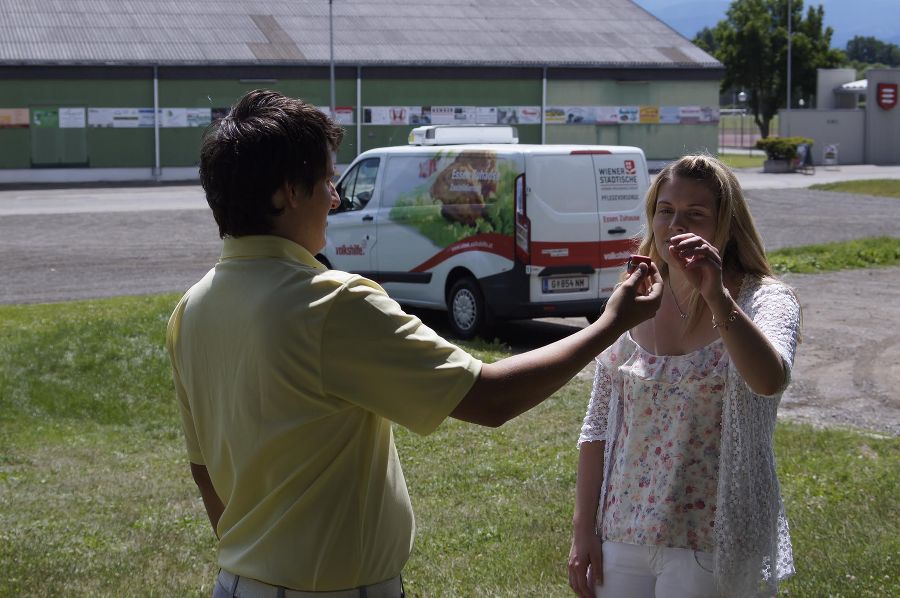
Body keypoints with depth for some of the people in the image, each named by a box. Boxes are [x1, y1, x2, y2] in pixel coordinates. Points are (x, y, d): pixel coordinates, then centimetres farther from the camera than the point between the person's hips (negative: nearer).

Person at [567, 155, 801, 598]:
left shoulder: (763, 300, -8)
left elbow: (770, 380, -30)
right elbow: (598, 425, 7)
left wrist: (717, 296, -38)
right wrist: (583, 528, 5)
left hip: (713, 545, -4)